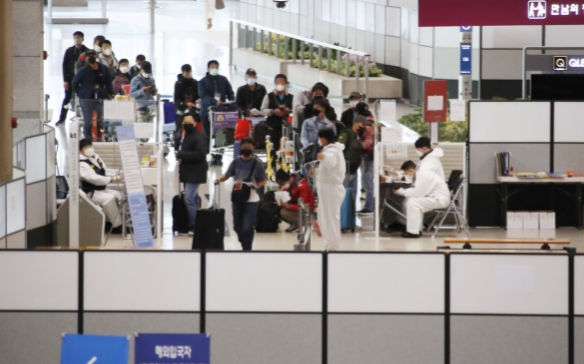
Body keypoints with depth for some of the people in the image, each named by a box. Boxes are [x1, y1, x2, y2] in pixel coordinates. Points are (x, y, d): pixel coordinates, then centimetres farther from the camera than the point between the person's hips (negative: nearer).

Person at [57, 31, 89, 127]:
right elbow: (65, 65, 4)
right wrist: (65, 80, -4)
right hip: (71, 78, 1)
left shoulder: (87, 51, 0)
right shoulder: (69, 51, 5)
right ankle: (62, 119, 11)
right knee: (67, 99, 5)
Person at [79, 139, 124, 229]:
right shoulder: (82, 164, -18)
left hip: (103, 189, 9)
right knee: (109, 198, -30)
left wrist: (118, 176, 0)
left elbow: (106, 171, 19)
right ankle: (117, 225, -25)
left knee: (120, 195, -8)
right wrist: (112, 180, -31)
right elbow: (94, 178, -29)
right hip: (91, 193, -9)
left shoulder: (96, 158, 11)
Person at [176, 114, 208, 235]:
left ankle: (194, 226, -12)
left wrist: (181, 154, -23)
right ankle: (195, 225, 16)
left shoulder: (199, 137, -13)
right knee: (194, 199, 12)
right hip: (188, 172, 10)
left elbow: (200, 155, -25)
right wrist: (181, 157, 6)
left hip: (195, 173, -10)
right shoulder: (187, 136, 18)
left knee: (189, 199, -16)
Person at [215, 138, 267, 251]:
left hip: (251, 199, -4)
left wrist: (256, 186, -21)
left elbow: (263, 181, -1)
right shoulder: (236, 162, 4)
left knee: (248, 226, -12)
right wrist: (220, 180, -16)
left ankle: (247, 249, -5)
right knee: (237, 226, 12)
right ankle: (245, 245, 32)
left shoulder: (257, 163, -4)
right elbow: (227, 175, 5)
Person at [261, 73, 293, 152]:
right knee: (273, 149, -4)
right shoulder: (269, 96, 5)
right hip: (273, 128, -1)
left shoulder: (291, 97, 8)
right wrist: (273, 111, -16)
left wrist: (289, 111, -16)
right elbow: (263, 110, 1)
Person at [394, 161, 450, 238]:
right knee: (410, 201, 11)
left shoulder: (424, 175, -21)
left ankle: (413, 232, -15)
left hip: (440, 199, -11)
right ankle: (416, 229, 11)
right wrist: (403, 191, 4)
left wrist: (402, 192, -8)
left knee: (412, 203, -20)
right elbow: (418, 191, 16)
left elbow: (417, 193, -21)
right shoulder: (422, 172, 10)